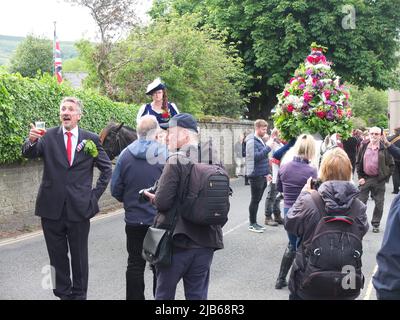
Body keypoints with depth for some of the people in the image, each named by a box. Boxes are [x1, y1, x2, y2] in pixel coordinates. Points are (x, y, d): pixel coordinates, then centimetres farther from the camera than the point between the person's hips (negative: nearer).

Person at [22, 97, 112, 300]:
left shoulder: (91, 139, 3)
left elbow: (106, 169, 10)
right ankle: (63, 293, 25)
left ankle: (79, 294, 22)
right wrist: (32, 141, -34)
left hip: (79, 208, 0)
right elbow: (28, 153, -13)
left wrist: (96, 193, 1)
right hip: (52, 208, 1)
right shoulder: (48, 136, 2)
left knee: (79, 256, 8)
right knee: (57, 256, 11)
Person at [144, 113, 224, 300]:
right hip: (206, 240, 6)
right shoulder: (213, 159, 3)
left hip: (177, 241, -5)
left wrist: (154, 198, 0)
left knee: (164, 294, 11)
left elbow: (162, 202, -20)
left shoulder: (177, 160, -16)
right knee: (198, 294, 14)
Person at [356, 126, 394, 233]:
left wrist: (385, 177, -7)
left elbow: (391, 165, -1)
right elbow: (358, 163, 7)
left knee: (379, 203, 6)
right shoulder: (363, 146, 2)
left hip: (379, 180, -2)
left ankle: (375, 224, 18)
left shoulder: (385, 148, -5)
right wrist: (360, 177, -1)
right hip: (365, 178, 2)